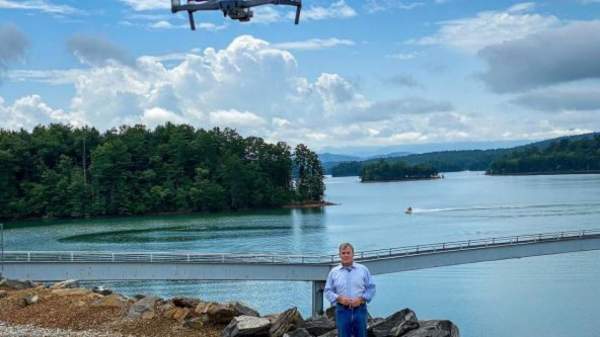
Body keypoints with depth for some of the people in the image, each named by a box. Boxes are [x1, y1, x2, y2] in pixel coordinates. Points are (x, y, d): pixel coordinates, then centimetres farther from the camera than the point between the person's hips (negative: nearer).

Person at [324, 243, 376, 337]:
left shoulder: (363, 270, 6)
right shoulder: (333, 272, 7)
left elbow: (371, 288, 5)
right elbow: (328, 291, 6)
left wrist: (361, 299, -10)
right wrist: (339, 298, -12)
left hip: (360, 310, 0)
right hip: (342, 311, 0)